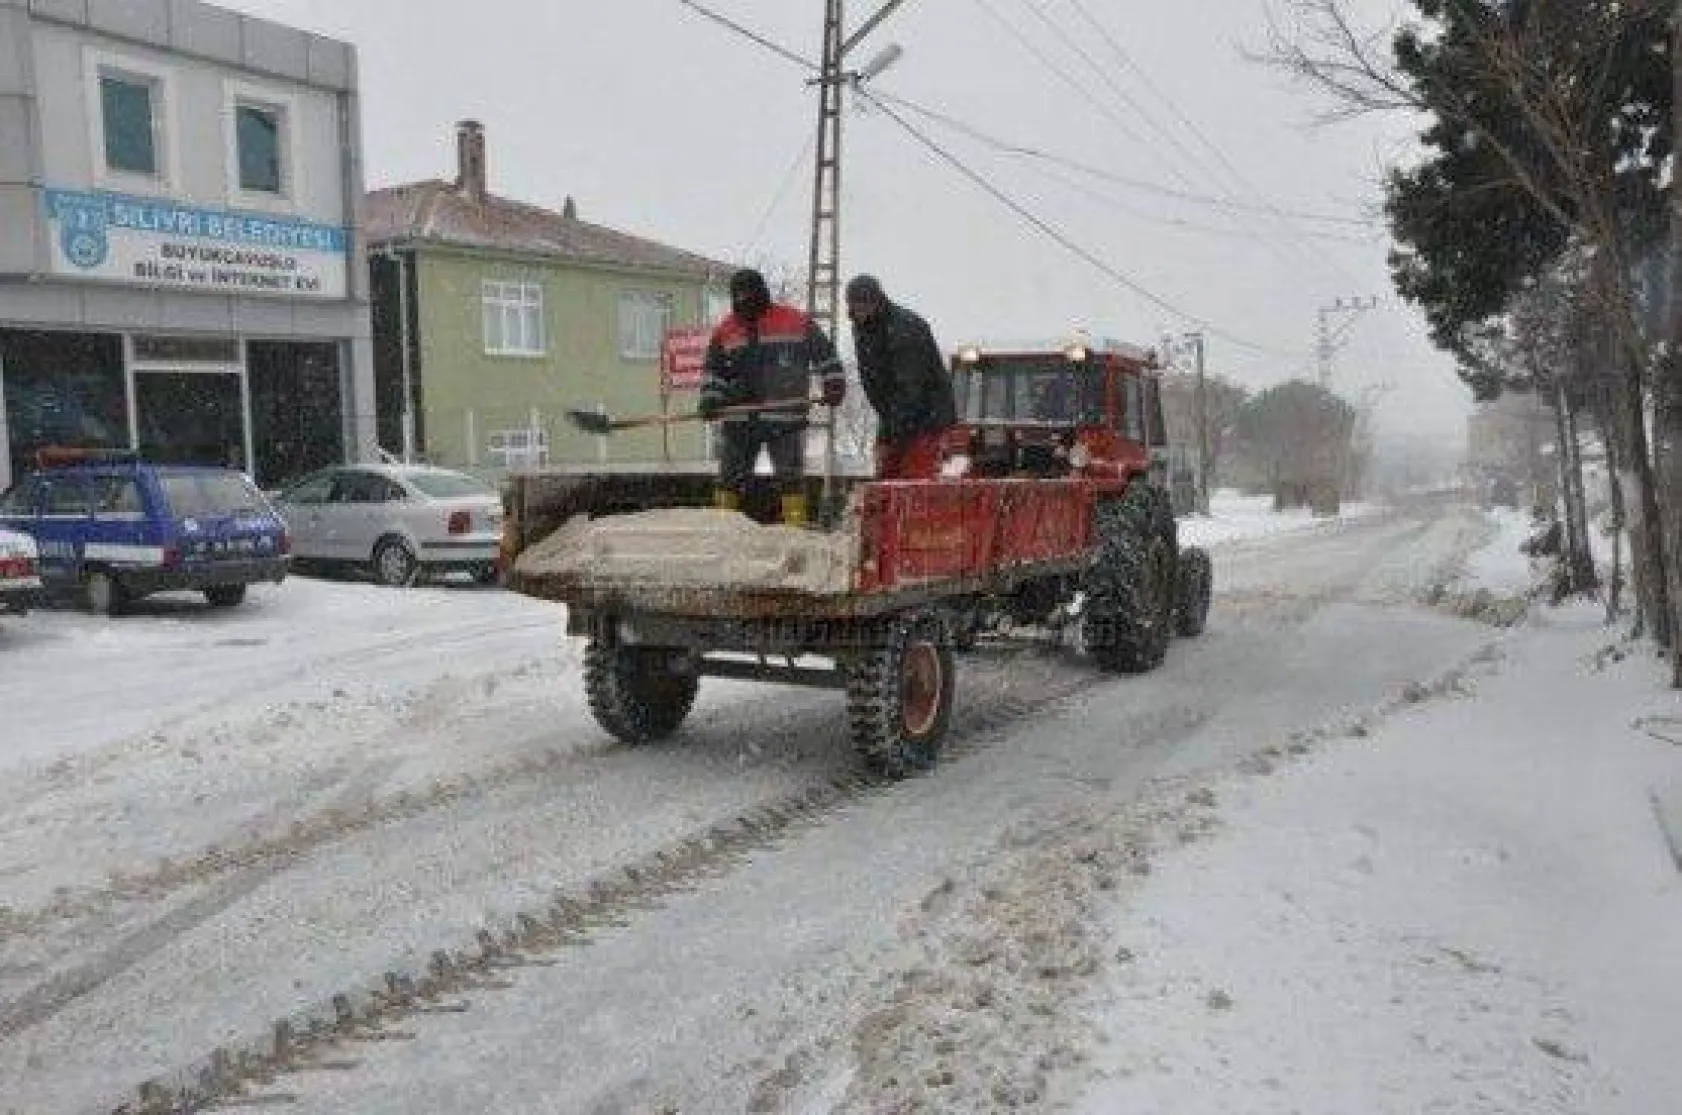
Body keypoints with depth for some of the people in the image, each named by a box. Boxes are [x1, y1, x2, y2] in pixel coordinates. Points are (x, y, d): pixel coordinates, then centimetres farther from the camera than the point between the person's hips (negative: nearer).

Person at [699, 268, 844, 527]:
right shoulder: (726, 330, 10)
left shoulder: (796, 322, -1)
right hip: (738, 418, 3)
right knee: (731, 476, 6)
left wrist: (834, 384, -4)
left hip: (785, 418, -3)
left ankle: (796, 526, 6)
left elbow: (825, 353, 5)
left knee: (790, 476, 0)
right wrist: (710, 398, 1)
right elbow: (713, 369, 16)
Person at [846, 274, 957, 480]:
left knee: (917, 477, -14)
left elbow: (908, 389, -27)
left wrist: (888, 437, -27)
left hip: (925, 415, -9)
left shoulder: (904, 329, -23)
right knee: (886, 474, 9)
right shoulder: (861, 328, 4)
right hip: (893, 415, 9)